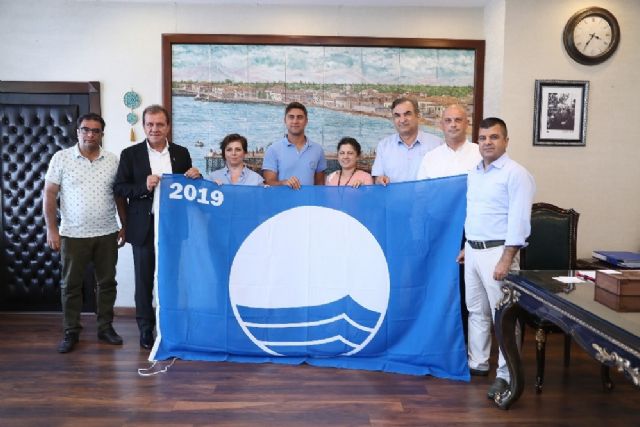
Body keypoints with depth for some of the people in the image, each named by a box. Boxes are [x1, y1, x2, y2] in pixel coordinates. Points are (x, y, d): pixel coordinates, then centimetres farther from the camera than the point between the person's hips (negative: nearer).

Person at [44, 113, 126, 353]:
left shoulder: (112, 160, 4)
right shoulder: (61, 158, -3)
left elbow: (120, 196, 10)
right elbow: (49, 194, -3)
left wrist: (124, 226, 8)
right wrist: (52, 229, -8)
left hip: (107, 234, 2)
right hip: (73, 235, -2)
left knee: (107, 283, 10)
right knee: (71, 285, 7)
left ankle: (105, 328, 23)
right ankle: (71, 332, 20)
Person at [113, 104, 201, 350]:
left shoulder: (181, 153, 7)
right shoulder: (130, 154, 1)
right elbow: (119, 188, -3)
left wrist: (195, 176, -10)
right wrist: (144, 186, -18)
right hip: (145, 227, -1)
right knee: (144, 280, 7)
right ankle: (146, 329, 21)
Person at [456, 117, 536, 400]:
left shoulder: (516, 174, -11)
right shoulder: (474, 173, 13)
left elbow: (518, 220, -17)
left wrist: (506, 260, -21)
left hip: (497, 251, -8)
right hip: (473, 250, 8)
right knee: (476, 311, 16)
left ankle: (506, 375, 8)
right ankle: (477, 363, 29)